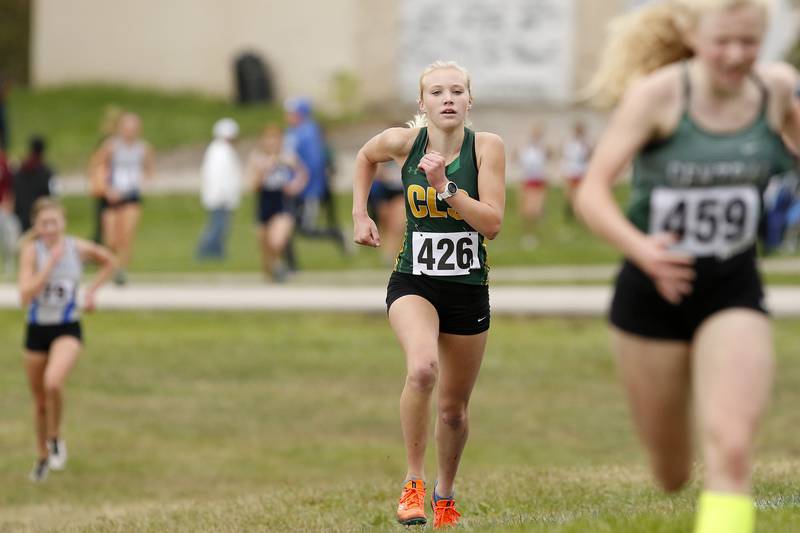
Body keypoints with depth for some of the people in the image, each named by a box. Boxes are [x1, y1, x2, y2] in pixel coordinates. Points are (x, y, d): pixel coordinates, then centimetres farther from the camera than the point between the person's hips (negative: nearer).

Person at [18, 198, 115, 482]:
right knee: (39, 400, 12)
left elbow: (108, 262, 14)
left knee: (53, 383, -28)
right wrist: (51, 264, -28)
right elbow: (26, 295, -24)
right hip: (37, 330, 1)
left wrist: (91, 291, 2)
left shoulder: (79, 248, -8)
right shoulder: (31, 250, -13)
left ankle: (55, 438, -2)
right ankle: (43, 456, 35)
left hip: (67, 330, -1)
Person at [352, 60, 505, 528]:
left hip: (468, 290, 1)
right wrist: (360, 214, 10)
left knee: (454, 409, 13)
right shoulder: (402, 141, -7)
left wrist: (445, 187, -26)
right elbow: (366, 157, 17)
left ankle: (446, 494, 40)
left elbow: (492, 224, -16)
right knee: (423, 368, -32)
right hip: (413, 282, -1)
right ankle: (413, 483, -16)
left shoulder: (487, 147, -10)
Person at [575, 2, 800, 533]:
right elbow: (592, 193, -21)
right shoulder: (658, 94, -16)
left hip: (733, 292, 1)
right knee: (672, 473, 14)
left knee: (731, 452, -22)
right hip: (653, 290, -1)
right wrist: (641, 248, -37)